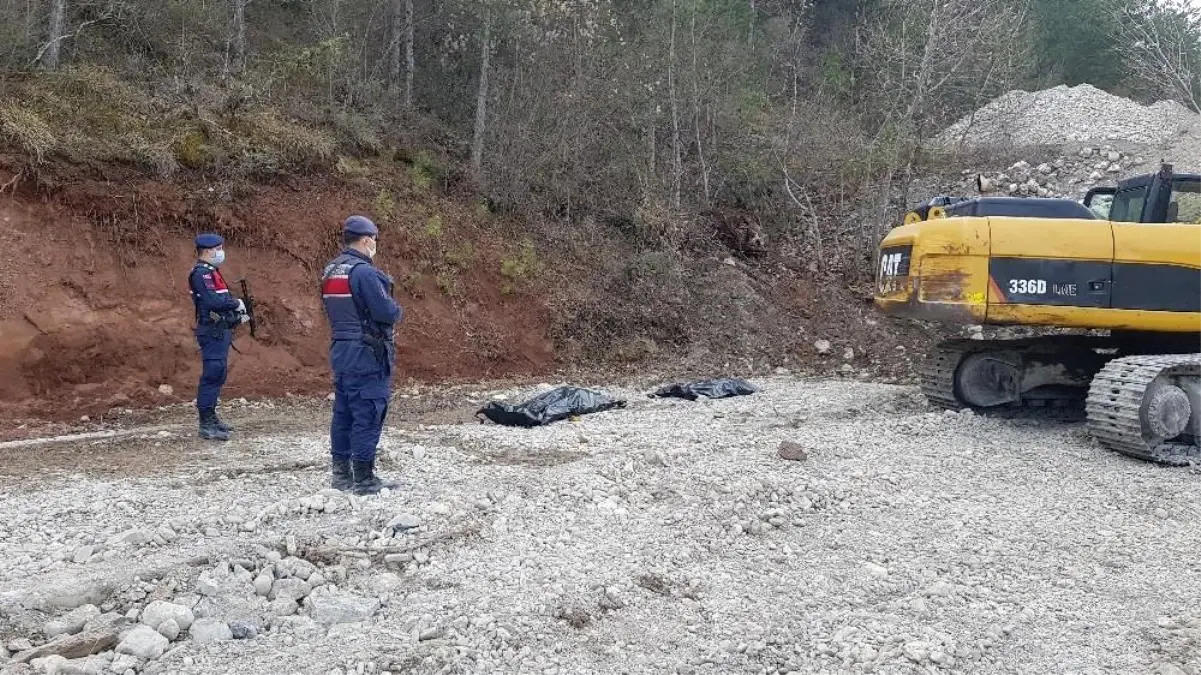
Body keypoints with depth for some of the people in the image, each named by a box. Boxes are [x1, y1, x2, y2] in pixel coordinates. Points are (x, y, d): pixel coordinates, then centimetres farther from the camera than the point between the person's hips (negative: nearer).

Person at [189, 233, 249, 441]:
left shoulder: (211, 272, 18)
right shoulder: (201, 273, -13)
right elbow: (212, 301, -25)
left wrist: (238, 314, 8)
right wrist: (236, 303, -12)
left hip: (220, 331, 10)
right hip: (213, 332, -10)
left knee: (218, 376, 15)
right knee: (212, 376, -10)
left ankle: (211, 418, 23)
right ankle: (206, 424, -8)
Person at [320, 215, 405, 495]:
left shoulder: (329, 271, 11)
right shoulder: (364, 272, -17)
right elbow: (387, 312, -20)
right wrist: (399, 311, 2)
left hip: (340, 351, 9)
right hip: (366, 355, -9)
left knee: (343, 413, 14)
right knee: (368, 416, -3)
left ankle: (340, 473, 22)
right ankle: (364, 479, 1)